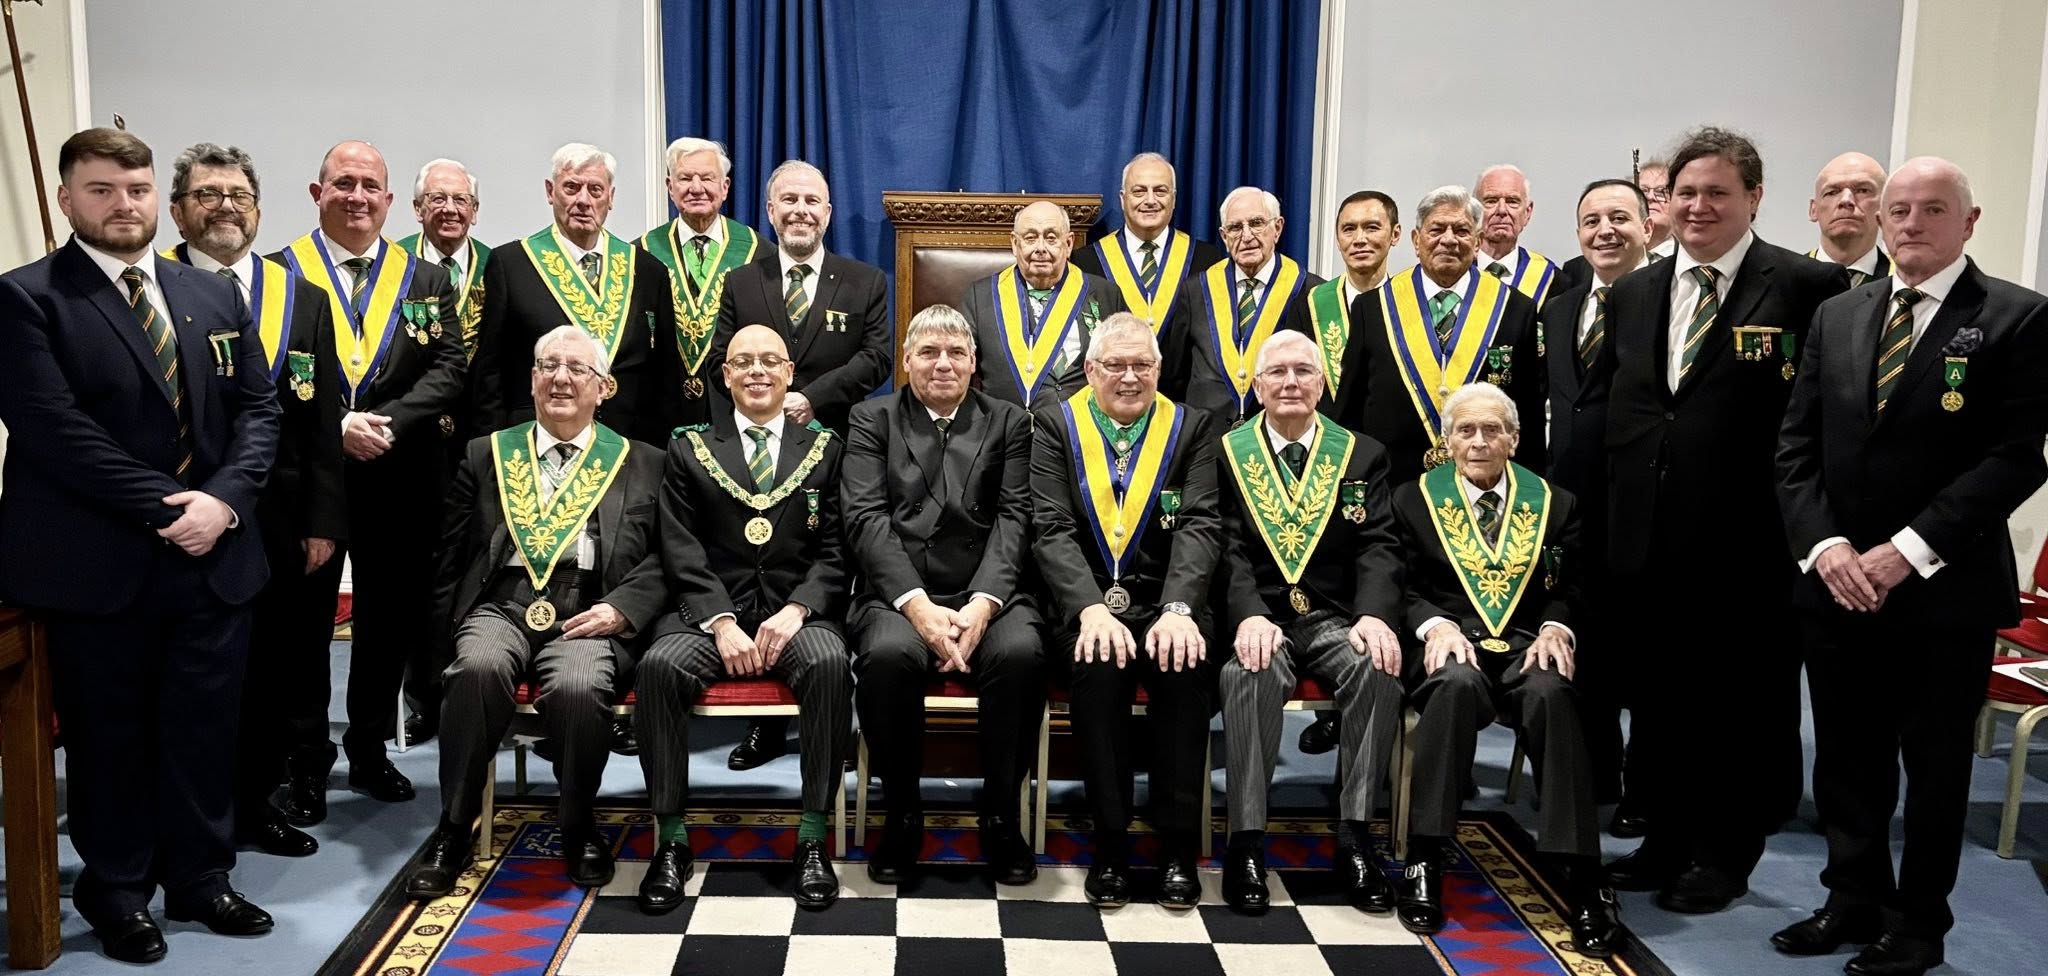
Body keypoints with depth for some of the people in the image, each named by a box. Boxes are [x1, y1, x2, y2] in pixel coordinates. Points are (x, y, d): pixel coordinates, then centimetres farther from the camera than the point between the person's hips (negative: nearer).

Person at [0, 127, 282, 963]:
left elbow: (258, 409, 8)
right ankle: (116, 892, 26)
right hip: (96, 565, -4)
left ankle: (201, 879, 26)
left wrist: (223, 498, -9)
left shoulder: (214, 295, 12)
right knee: (110, 735, 10)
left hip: (214, 555, 4)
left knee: (204, 729, 10)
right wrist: (164, 509, -16)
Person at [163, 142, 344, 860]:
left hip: (278, 522, 3)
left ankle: (255, 801, 26)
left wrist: (321, 521, 1)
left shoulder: (302, 298, 8)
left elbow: (323, 418, 6)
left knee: (273, 669, 10)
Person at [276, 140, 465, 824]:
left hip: (399, 480, 2)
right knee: (303, 621, 6)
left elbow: (447, 370, -3)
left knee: (390, 620, 11)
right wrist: (335, 427, -19)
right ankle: (306, 765, 19)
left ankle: (370, 753, 27)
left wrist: (387, 424, -16)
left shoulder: (426, 281, 9)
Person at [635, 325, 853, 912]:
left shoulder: (824, 449, 14)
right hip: (710, 612, 1)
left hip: (797, 614, 0)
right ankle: (671, 840, -18)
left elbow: (834, 550, 6)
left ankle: (812, 838, -23)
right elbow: (682, 550, 3)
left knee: (830, 664, -33)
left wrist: (796, 609, -12)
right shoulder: (690, 450, 14)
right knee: (659, 665, -31)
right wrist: (722, 622, -12)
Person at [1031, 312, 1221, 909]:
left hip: (1164, 604, 1)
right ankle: (1109, 844, -17)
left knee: (1183, 665, -30)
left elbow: (1201, 526, -4)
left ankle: (1179, 847, -15)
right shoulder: (1056, 426, 7)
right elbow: (1051, 529, -5)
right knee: (1099, 664, -32)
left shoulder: (1191, 429, 9)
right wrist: (1091, 608, -22)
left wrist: (1179, 609, -22)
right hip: (1085, 602, 0)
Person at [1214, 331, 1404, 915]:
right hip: (1259, 618, -2)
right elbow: (1229, 548, -3)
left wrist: (1374, 614, -19)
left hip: (1336, 619, 2)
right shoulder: (1226, 453, 7)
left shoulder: (1363, 456, 12)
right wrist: (1249, 615, -22)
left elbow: (1377, 547, 1)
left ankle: (1354, 836, -20)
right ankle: (1246, 841, -26)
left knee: (1380, 669, -30)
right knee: (1249, 674, -34)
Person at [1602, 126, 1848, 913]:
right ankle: (1667, 840, 32)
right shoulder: (1632, 295, 12)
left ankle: (1723, 856, 25)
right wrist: (1594, 515, 7)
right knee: (1656, 698, 15)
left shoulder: (1807, 289, -6)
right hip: (1646, 538, 5)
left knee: (1742, 703, 9)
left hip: (1747, 542, -5)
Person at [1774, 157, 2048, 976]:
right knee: (1845, 760, 13)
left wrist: (1909, 551, -17)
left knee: (1934, 766, 10)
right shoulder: (1836, 316, 9)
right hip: (1837, 584, 4)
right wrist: (1823, 545, -8)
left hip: (1945, 593, -4)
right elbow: (1796, 445, 6)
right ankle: (1855, 900, 30)